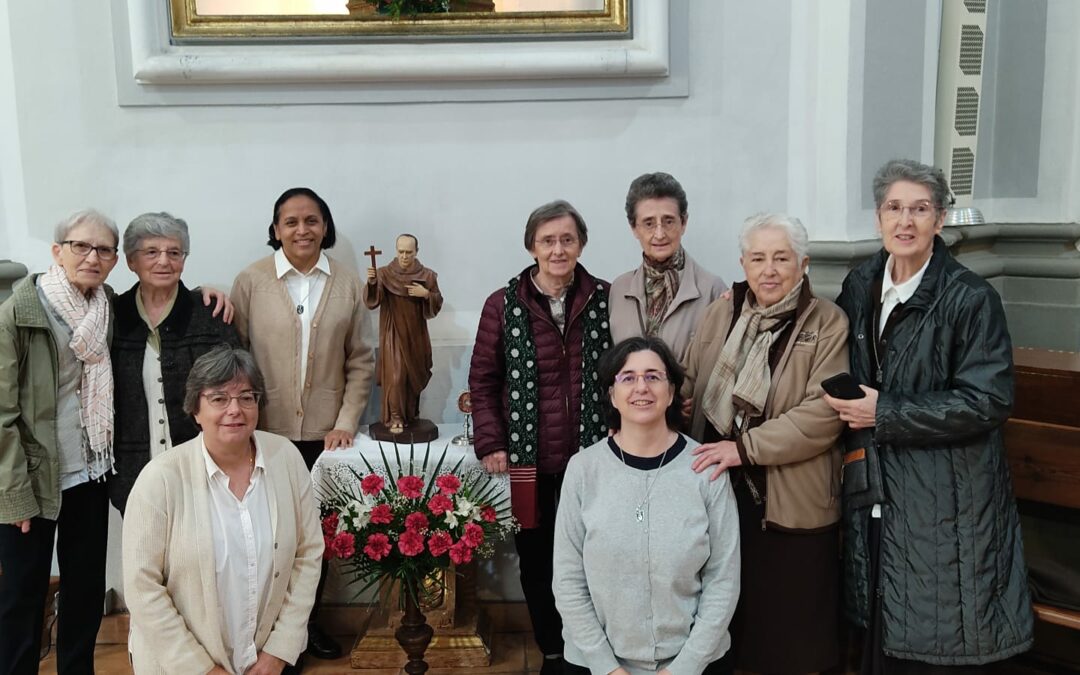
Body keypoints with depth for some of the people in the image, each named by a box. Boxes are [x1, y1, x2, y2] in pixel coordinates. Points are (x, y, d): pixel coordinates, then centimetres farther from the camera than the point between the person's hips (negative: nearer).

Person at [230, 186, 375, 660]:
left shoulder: (348, 284, 1)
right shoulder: (250, 282, -4)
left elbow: (360, 361, 3)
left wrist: (346, 421, -4)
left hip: (324, 434, 2)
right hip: (265, 433, -2)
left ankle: (309, 621, 33)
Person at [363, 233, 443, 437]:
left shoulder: (427, 276, 0)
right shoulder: (384, 273, -5)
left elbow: (437, 304, 3)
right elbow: (372, 301, -15)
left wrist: (426, 294, -16)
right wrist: (371, 282, -34)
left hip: (416, 335, 3)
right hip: (394, 334, -3)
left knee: (414, 376, 12)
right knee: (395, 376, -12)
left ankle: (411, 415, 28)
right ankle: (395, 418, -5)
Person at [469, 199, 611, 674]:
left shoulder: (604, 300, 1)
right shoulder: (503, 305, -2)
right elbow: (483, 380, 2)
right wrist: (490, 444, -6)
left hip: (590, 456, 0)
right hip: (528, 458, 0)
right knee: (535, 558, 12)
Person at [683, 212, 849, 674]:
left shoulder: (828, 323, -7)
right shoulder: (720, 313, 7)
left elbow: (824, 412, -16)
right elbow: (688, 387, 9)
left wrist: (746, 447, -20)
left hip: (792, 499, -3)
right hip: (720, 488, 4)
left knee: (790, 623, 10)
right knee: (730, 607, 16)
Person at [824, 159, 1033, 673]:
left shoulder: (970, 298, -11)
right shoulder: (860, 286, 6)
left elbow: (988, 401, -16)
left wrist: (885, 414, -16)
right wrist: (852, 412, 3)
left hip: (946, 502, -5)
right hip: (877, 493, 5)